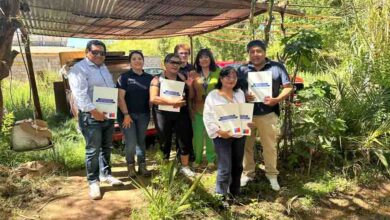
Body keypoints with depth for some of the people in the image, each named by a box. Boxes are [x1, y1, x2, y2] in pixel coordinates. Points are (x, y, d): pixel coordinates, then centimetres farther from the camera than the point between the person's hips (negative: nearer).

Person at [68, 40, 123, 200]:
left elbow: (113, 88, 22)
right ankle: (93, 182, 11)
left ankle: (105, 174, 32)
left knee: (107, 147, 16)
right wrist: (93, 111, -27)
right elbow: (80, 94, -21)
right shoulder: (79, 69, -10)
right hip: (91, 116, -8)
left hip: (108, 115, 8)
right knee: (93, 150, -2)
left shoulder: (104, 67, 17)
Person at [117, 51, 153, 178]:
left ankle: (142, 166, 24)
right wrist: (126, 114, -15)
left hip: (144, 115, 3)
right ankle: (131, 166, 17)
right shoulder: (124, 77, -4)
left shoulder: (149, 78, 7)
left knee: (141, 141, 12)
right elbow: (121, 97, -8)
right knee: (131, 143, -5)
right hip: (128, 114, -3)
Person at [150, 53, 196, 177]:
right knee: (164, 140, 8)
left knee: (185, 139, 5)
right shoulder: (157, 79, -1)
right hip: (163, 114, -3)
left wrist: (190, 86, -6)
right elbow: (153, 99, -13)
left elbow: (190, 97, 14)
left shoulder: (182, 78, 10)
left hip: (181, 114, 3)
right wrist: (172, 102, -22)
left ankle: (185, 167, 22)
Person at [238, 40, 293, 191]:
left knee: (270, 146, 4)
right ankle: (247, 173, 24)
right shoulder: (242, 70, 10)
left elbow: (288, 87, 3)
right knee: (246, 145, 9)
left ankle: (272, 175, 21)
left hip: (267, 114, -2)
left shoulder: (277, 67, 2)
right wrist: (243, 96, -12)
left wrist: (277, 99, -14)